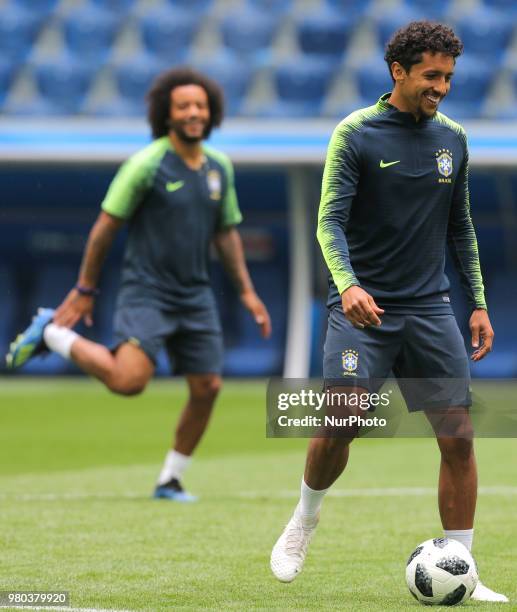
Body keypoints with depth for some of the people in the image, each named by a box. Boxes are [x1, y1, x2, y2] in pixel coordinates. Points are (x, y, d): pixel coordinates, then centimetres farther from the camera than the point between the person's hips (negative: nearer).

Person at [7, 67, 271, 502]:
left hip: (195, 295, 6)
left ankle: (171, 481, 17)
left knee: (207, 389, 1)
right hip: (146, 292, -6)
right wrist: (84, 290, -4)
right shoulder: (147, 164, -12)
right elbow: (106, 226, -6)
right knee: (128, 380, -23)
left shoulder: (219, 167, 7)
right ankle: (50, 333, 0)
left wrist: (247, 291, 12)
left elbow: (226, 233, 18)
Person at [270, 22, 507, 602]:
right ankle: (304, 521, 13)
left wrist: (478, 303, 12)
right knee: (340, 424, -17)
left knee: (458, 436, -5)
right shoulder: (355, 133, -5)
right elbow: (330, 221, -10)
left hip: (429, 308, 4)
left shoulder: (453, 139, 10)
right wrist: (347, 284, -27)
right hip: (363, 305, -4)